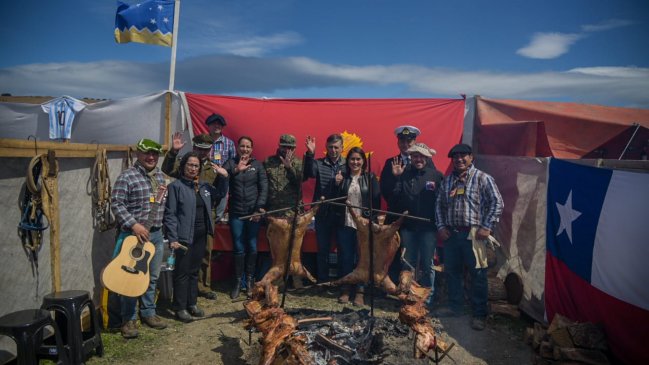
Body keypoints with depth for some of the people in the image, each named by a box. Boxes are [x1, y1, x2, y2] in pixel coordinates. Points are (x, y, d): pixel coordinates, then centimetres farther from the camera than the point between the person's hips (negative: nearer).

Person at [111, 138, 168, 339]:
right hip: (134, 234, -6)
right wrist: (134, 225, -22)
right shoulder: (127, 176, -10)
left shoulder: (160, 176, 12)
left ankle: (148, 312, 28)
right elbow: (116, 204, -15)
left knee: (152, 277, 14)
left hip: (156, 234, 6)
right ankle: (129, 319, 13)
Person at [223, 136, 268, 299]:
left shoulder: (257, 165, 5)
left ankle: (250, 279, 21)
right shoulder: (231, 163, 5)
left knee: (252, 247, 5)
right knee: (238, 248, 1)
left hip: (253, 212, 0)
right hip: (236, 213, 0)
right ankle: (237, 281, 15)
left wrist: (260, 208, -10)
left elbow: (264, 188, 0)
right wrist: (236, 170, -29)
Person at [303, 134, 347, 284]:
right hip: (322, 213, 0)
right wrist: (310, 154, -33)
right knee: (323, 249, 9)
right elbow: (309, 173, -20)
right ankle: (322, 281, 21)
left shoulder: (347, 165, 5)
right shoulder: (319, 163, 2)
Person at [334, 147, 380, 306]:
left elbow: (376, 201, -3)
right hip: (345, 224, 2)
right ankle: (346, 289, 19)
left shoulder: (370, 178, 2)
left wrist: (373, 221, -11)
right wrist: (336, 185, -8)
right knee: (345, 257, 7)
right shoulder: (342, 178, 8)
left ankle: (360, 291, 13)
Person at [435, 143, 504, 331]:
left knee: (478, 275, 0)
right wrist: (441, 226, 6)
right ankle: (454, 307, 30)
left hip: (473, 234, -5)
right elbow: (440, 205, 16)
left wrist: (486, 227, -12)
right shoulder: (447, 180, 13)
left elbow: (497, 203, -6)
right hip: (451, 233, 5)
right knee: (452, 272, 14)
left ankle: (479, 314, 12)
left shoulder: (482, 178, -3)